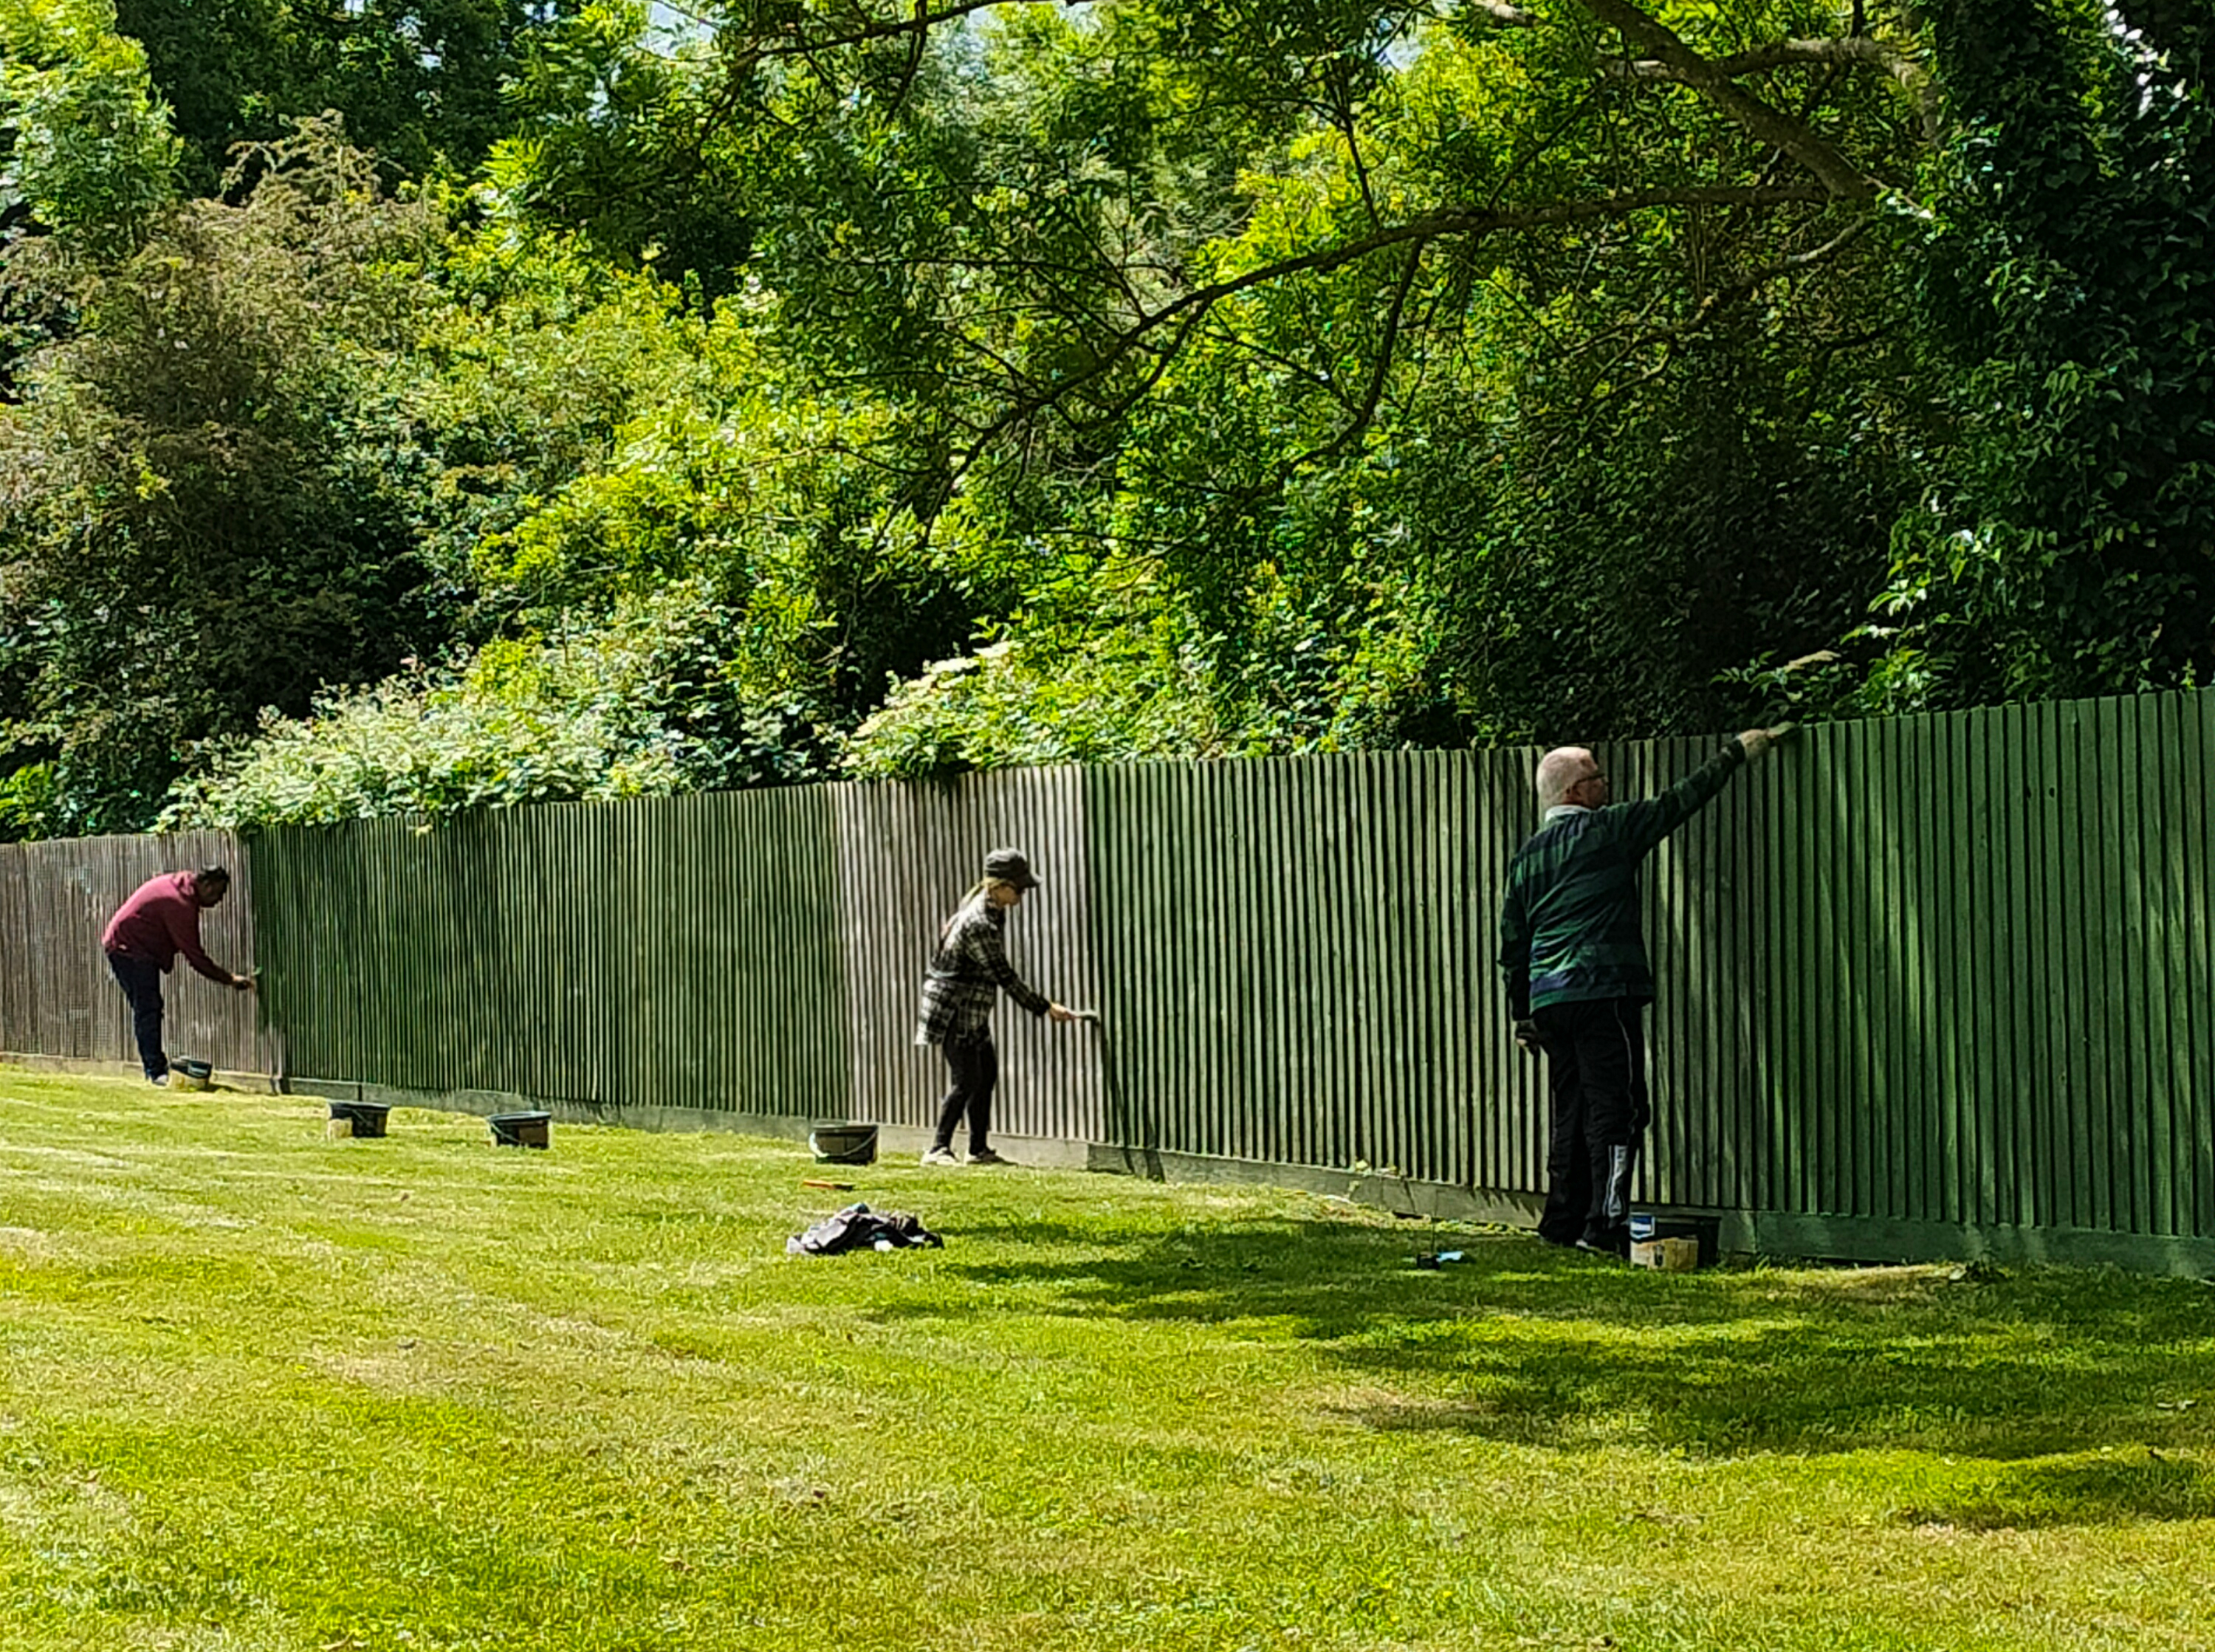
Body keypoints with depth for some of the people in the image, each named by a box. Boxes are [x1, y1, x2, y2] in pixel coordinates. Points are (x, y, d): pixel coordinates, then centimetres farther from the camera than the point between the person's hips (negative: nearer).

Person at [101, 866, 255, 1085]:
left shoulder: (177, 884, 7)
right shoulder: (180, 904, -24)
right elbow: (194, 954, -23)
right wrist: (229, 979, -20)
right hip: (132, 949, -11)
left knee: (147, 1009, 11)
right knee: (148, 1010, -12)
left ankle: (154, 1068, 13)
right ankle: (156, 1071, -14)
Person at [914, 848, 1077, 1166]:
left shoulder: (993, 910, 6)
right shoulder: (979, 925, -25)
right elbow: (1004, 976, -23)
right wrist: (1044, 1008, -19)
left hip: (973, 1012, 10)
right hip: (955, 1009, -10)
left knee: (986, 1074, 11)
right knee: (966, 1080, -10)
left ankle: (979, 1149, 17)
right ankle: (938, 1149, -4)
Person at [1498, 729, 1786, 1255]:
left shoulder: (1527, 854, 16)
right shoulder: (1605, 830, -4)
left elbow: (1512, 942, 18)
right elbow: (1680, 801, 1)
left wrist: (1523, 1015, 23)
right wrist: (1737, 753, 10)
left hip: (1547, 998, 7)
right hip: (1601, 991, -7)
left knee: (1571, 1110, 12)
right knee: (1616, 1108, -7)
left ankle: (1563, 1223, 12)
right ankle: (1605, 1226, -12)